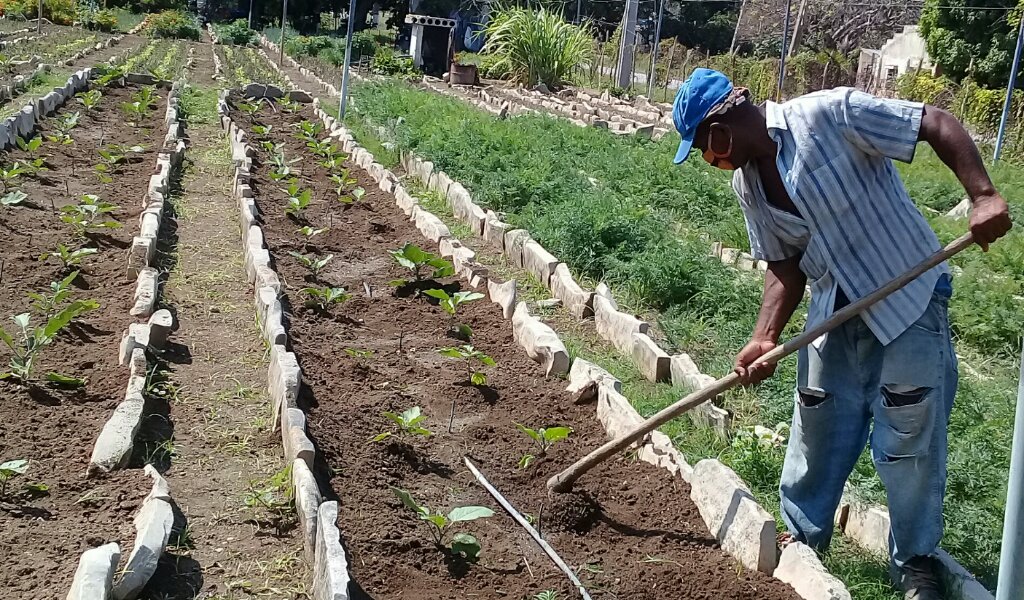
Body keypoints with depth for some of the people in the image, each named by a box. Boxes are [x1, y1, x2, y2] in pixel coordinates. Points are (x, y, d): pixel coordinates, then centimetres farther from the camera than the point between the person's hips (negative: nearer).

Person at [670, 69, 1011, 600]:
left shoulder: (831, 115, -20)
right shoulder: (747, 184, 1)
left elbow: (937, 123, -18)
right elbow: (784, 267, 5)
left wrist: (983, 195, -30)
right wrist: (765, 338, -7)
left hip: (910, 298, -6)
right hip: (835, 312, 6)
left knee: (909, 440, -1)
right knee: (817, 429, 13)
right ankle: (802, 537, 33)